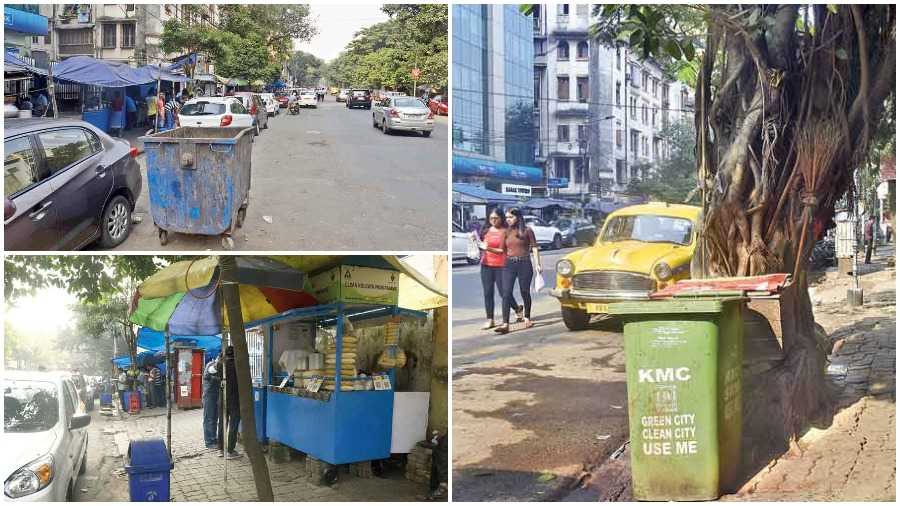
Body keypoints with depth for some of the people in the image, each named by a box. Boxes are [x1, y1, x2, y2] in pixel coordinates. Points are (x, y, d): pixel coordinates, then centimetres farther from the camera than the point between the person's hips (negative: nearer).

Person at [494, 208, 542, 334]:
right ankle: (505, 324, -13)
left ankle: (527, 318, 29)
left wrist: (538, 264, -8)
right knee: (506, 293, -8)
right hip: (509, 264, 3)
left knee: (525, 292, 8)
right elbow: (502, 250, 8)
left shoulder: (527, 231, 0)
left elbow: (534, 247, -2)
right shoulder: (506, 232, 10)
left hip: (524, 264, -2)